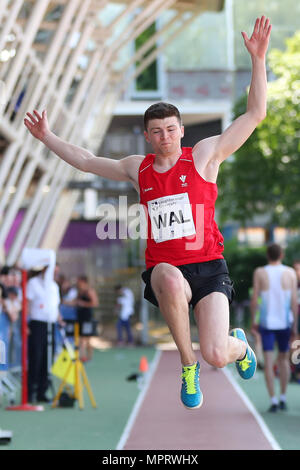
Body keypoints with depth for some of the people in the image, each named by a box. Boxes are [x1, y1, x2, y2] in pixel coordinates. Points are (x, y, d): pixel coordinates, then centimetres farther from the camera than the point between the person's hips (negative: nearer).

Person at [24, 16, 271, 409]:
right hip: (164, 271, 2)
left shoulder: (204, 155, 2)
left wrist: (258, 58, -11)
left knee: (217, 356, -16)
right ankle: (187, 367, -15)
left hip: (208, 269, -2)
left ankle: (239, 344, 27)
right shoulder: (138, 168, 11)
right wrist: (47, 138, 29)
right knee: (171, 280, -39)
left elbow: (255, 114, -3)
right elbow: (86, 161, 28)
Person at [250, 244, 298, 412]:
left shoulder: (259, 273, -3)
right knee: (284, 359, 15)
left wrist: (253, 321, 7)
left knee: (269, 362, 0)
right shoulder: (290, 273, -1)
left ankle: (274, 400, -6)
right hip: (285, 322, 1)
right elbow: (294, 301, -3)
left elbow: (254, 300, -4)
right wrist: (295, 324, 3)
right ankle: (283, 398, 16)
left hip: (267, 323, -1)